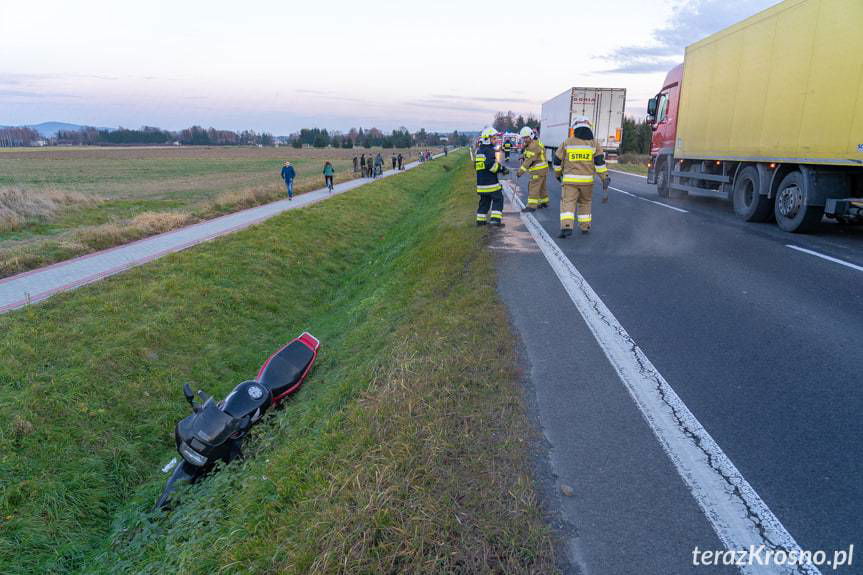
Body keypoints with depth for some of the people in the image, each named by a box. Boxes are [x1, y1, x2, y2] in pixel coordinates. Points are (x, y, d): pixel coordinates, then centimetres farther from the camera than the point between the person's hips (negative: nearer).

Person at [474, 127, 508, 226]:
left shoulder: (479, 150, 15)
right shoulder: (489, 150, -13)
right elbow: (491, 164, -25)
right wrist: (502, 169, -12)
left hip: (481, 181, 9)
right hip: (490, 181, -8)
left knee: (484, 200, 17)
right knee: (498, 199, -2)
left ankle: (480, 220, 20)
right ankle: (495, 219, -10)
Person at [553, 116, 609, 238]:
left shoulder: (567, 142, -1)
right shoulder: (594, 143, 1)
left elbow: (558, 160, 6)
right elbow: (600, 161, -6)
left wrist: (558, 173, 23)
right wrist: (605, 178, -5)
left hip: (570, 180, -2)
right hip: (587, 180, 2)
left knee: (568, 203, -5)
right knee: (585, 202, 19)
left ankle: (566, 226, -23)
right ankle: (585, 226, 24)